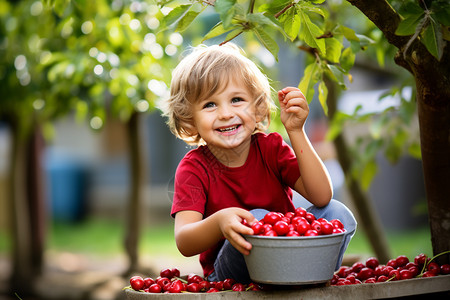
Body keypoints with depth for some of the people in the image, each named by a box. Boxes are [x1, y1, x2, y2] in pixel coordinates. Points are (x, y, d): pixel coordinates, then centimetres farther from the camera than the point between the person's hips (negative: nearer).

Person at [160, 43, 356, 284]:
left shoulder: (271, 147, -8)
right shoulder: (193, 168, -13)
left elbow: (321, 197, -22)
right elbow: (184, 243, -26)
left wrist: (295, 131, -28)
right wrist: (219, 222, -50)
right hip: (229, 272, -3)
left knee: (337, 213, -19)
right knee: (256, 219, -33)